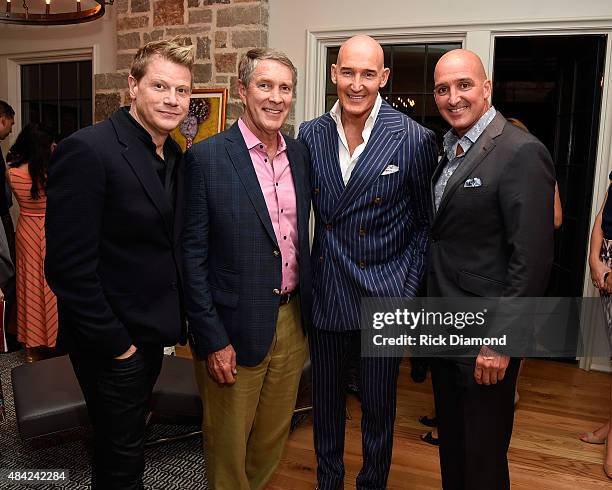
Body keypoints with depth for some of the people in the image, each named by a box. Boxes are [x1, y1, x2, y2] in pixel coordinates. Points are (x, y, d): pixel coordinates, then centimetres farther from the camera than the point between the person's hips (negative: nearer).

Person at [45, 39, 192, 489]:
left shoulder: (176, 157, 5)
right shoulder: (88, 150, -20)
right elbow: (69, 266, -22)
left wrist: (174, 317, 7)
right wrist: (115, 344, -17)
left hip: (152, 334, 7)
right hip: (112, 344, -7)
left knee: (129, 440, 25)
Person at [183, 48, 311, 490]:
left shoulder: (299, 153, 5)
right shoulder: (207, 157, -12)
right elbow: (192, 255, -12)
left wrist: (309, 306, 11)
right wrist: (212, 339, -13)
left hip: (292, 320, 5)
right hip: (235, 327, -5)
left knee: (274, 436, 22)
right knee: (228, 443, 15)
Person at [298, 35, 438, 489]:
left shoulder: (416, 140, -10)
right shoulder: (310, 135, 0)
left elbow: (426, 223, -1)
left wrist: (408, 290, -6)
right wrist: (306, 277, 0)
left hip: (384, 297, -2)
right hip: (326, 294, 3)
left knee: (378, 407, 15)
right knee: (326, 401, 19)